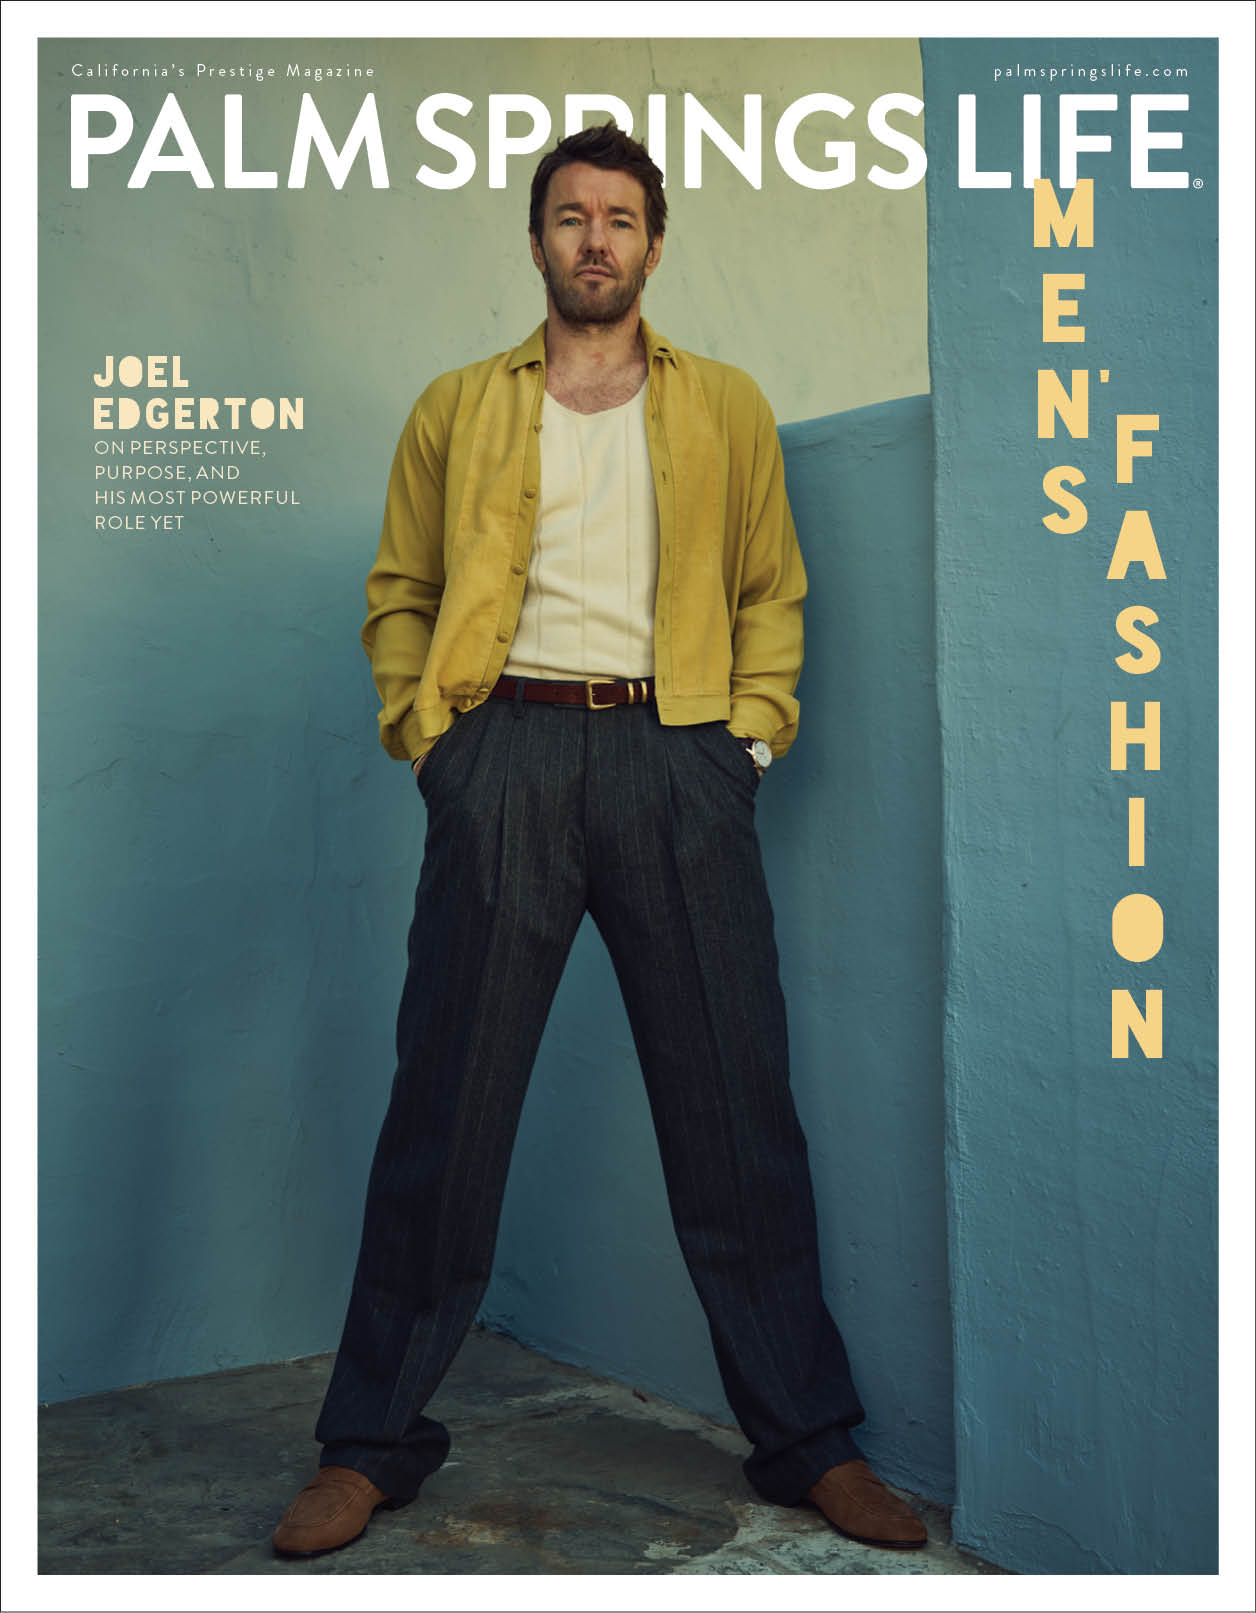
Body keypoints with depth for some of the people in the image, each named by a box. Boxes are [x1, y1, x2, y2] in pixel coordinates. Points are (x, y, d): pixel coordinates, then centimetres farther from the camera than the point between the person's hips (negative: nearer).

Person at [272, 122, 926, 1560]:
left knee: (735, 1104, 1)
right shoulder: (457, 408, 17)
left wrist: (756, 727, 2)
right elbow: (399, 592, 17)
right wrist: (421, 726, 2)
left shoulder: (727, 408, 18)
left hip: (677, 756, 1)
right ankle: (371, 1442, 14)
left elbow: (772, 589, 17)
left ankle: (810, 1442, 15)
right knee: (446, 1102, 0)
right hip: (507, 752, 0)